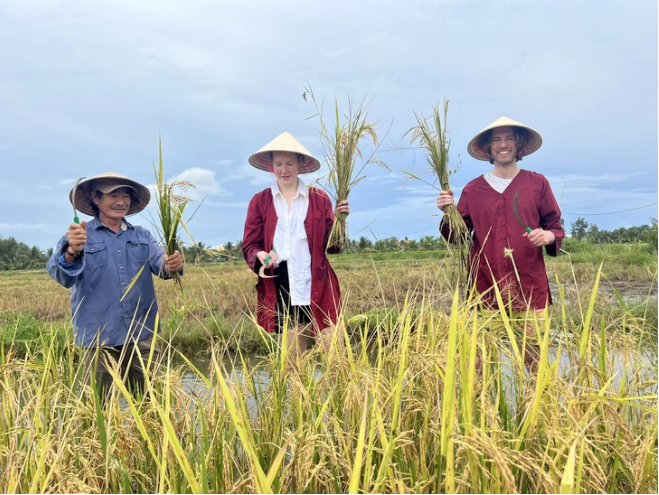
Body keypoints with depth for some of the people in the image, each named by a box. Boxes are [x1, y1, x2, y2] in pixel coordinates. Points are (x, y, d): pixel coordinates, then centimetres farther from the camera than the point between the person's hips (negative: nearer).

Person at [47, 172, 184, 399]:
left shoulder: (142, 235, 12)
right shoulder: (79, 236, 0)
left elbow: (159, 262, -6)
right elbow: (62, 276, -17)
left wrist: (171, 264, -31)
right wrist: (72, 253, -41)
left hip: (142, 335, 3)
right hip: (99, 337, -3)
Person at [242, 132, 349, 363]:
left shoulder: (319, 198, 6)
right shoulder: (259, 201, 6)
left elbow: (332, 245, 5)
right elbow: (249, 246, 5)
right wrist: (261, 256, -17)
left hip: (318, 286, 0)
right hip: (282, 291, 1)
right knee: (294, 363, 11)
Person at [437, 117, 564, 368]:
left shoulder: (537, 183, 7)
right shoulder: (473, 189, 8)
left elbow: (556, 226, 11)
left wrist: (549, 236, -12)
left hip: (529, 286, 0)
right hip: (486, 288, 0)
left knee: (534, 357, 4)